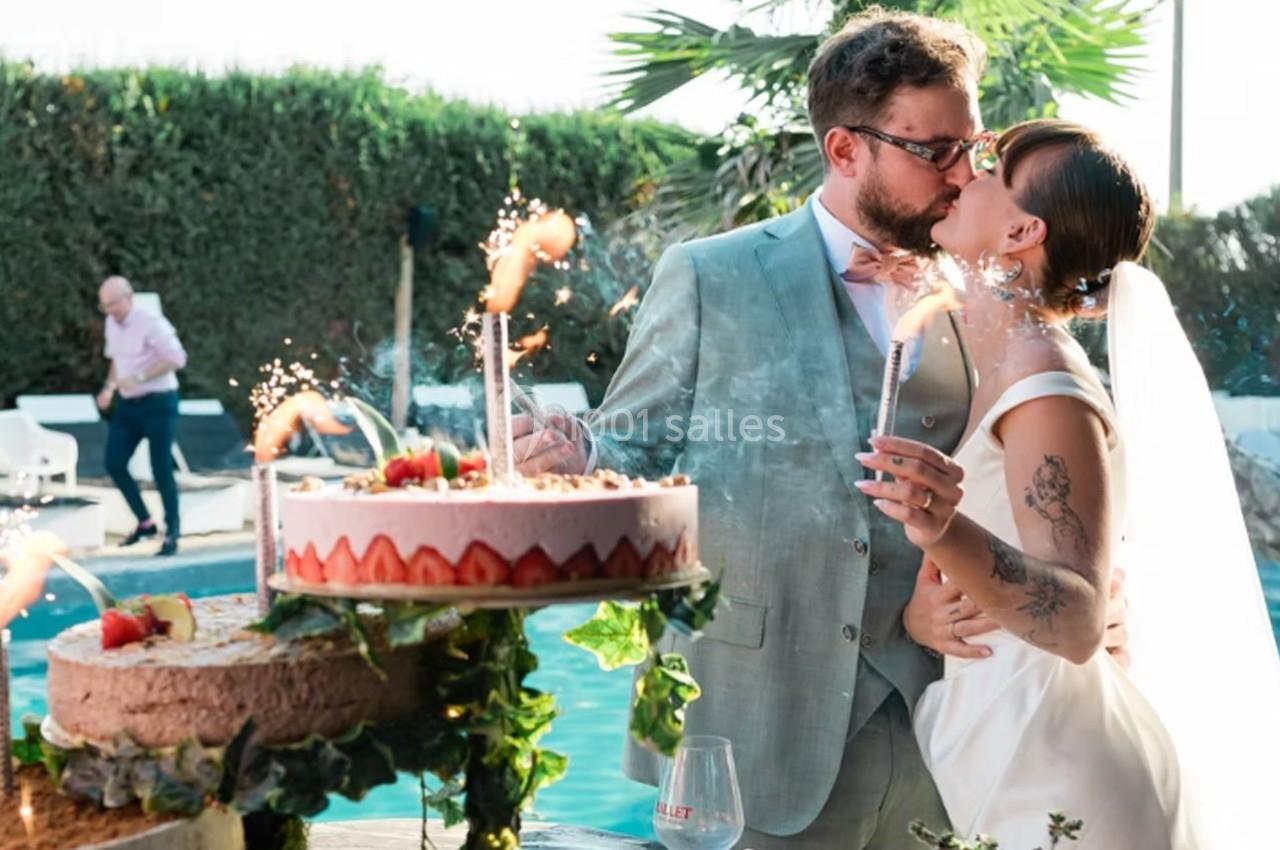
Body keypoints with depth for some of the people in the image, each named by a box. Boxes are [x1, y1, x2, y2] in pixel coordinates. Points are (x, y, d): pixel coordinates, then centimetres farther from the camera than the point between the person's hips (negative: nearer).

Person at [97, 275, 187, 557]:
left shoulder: (152, 324, -17)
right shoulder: (112, 324, 9)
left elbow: (176, 358, -25)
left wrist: (139, 378, -28)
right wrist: (109, 387, 8)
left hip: (158, 402, -8)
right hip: (127, 404, 8)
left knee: (161, 468, -6)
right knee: (114, 463, 4)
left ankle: (172, 533, 6)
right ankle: (145, 523, 19)